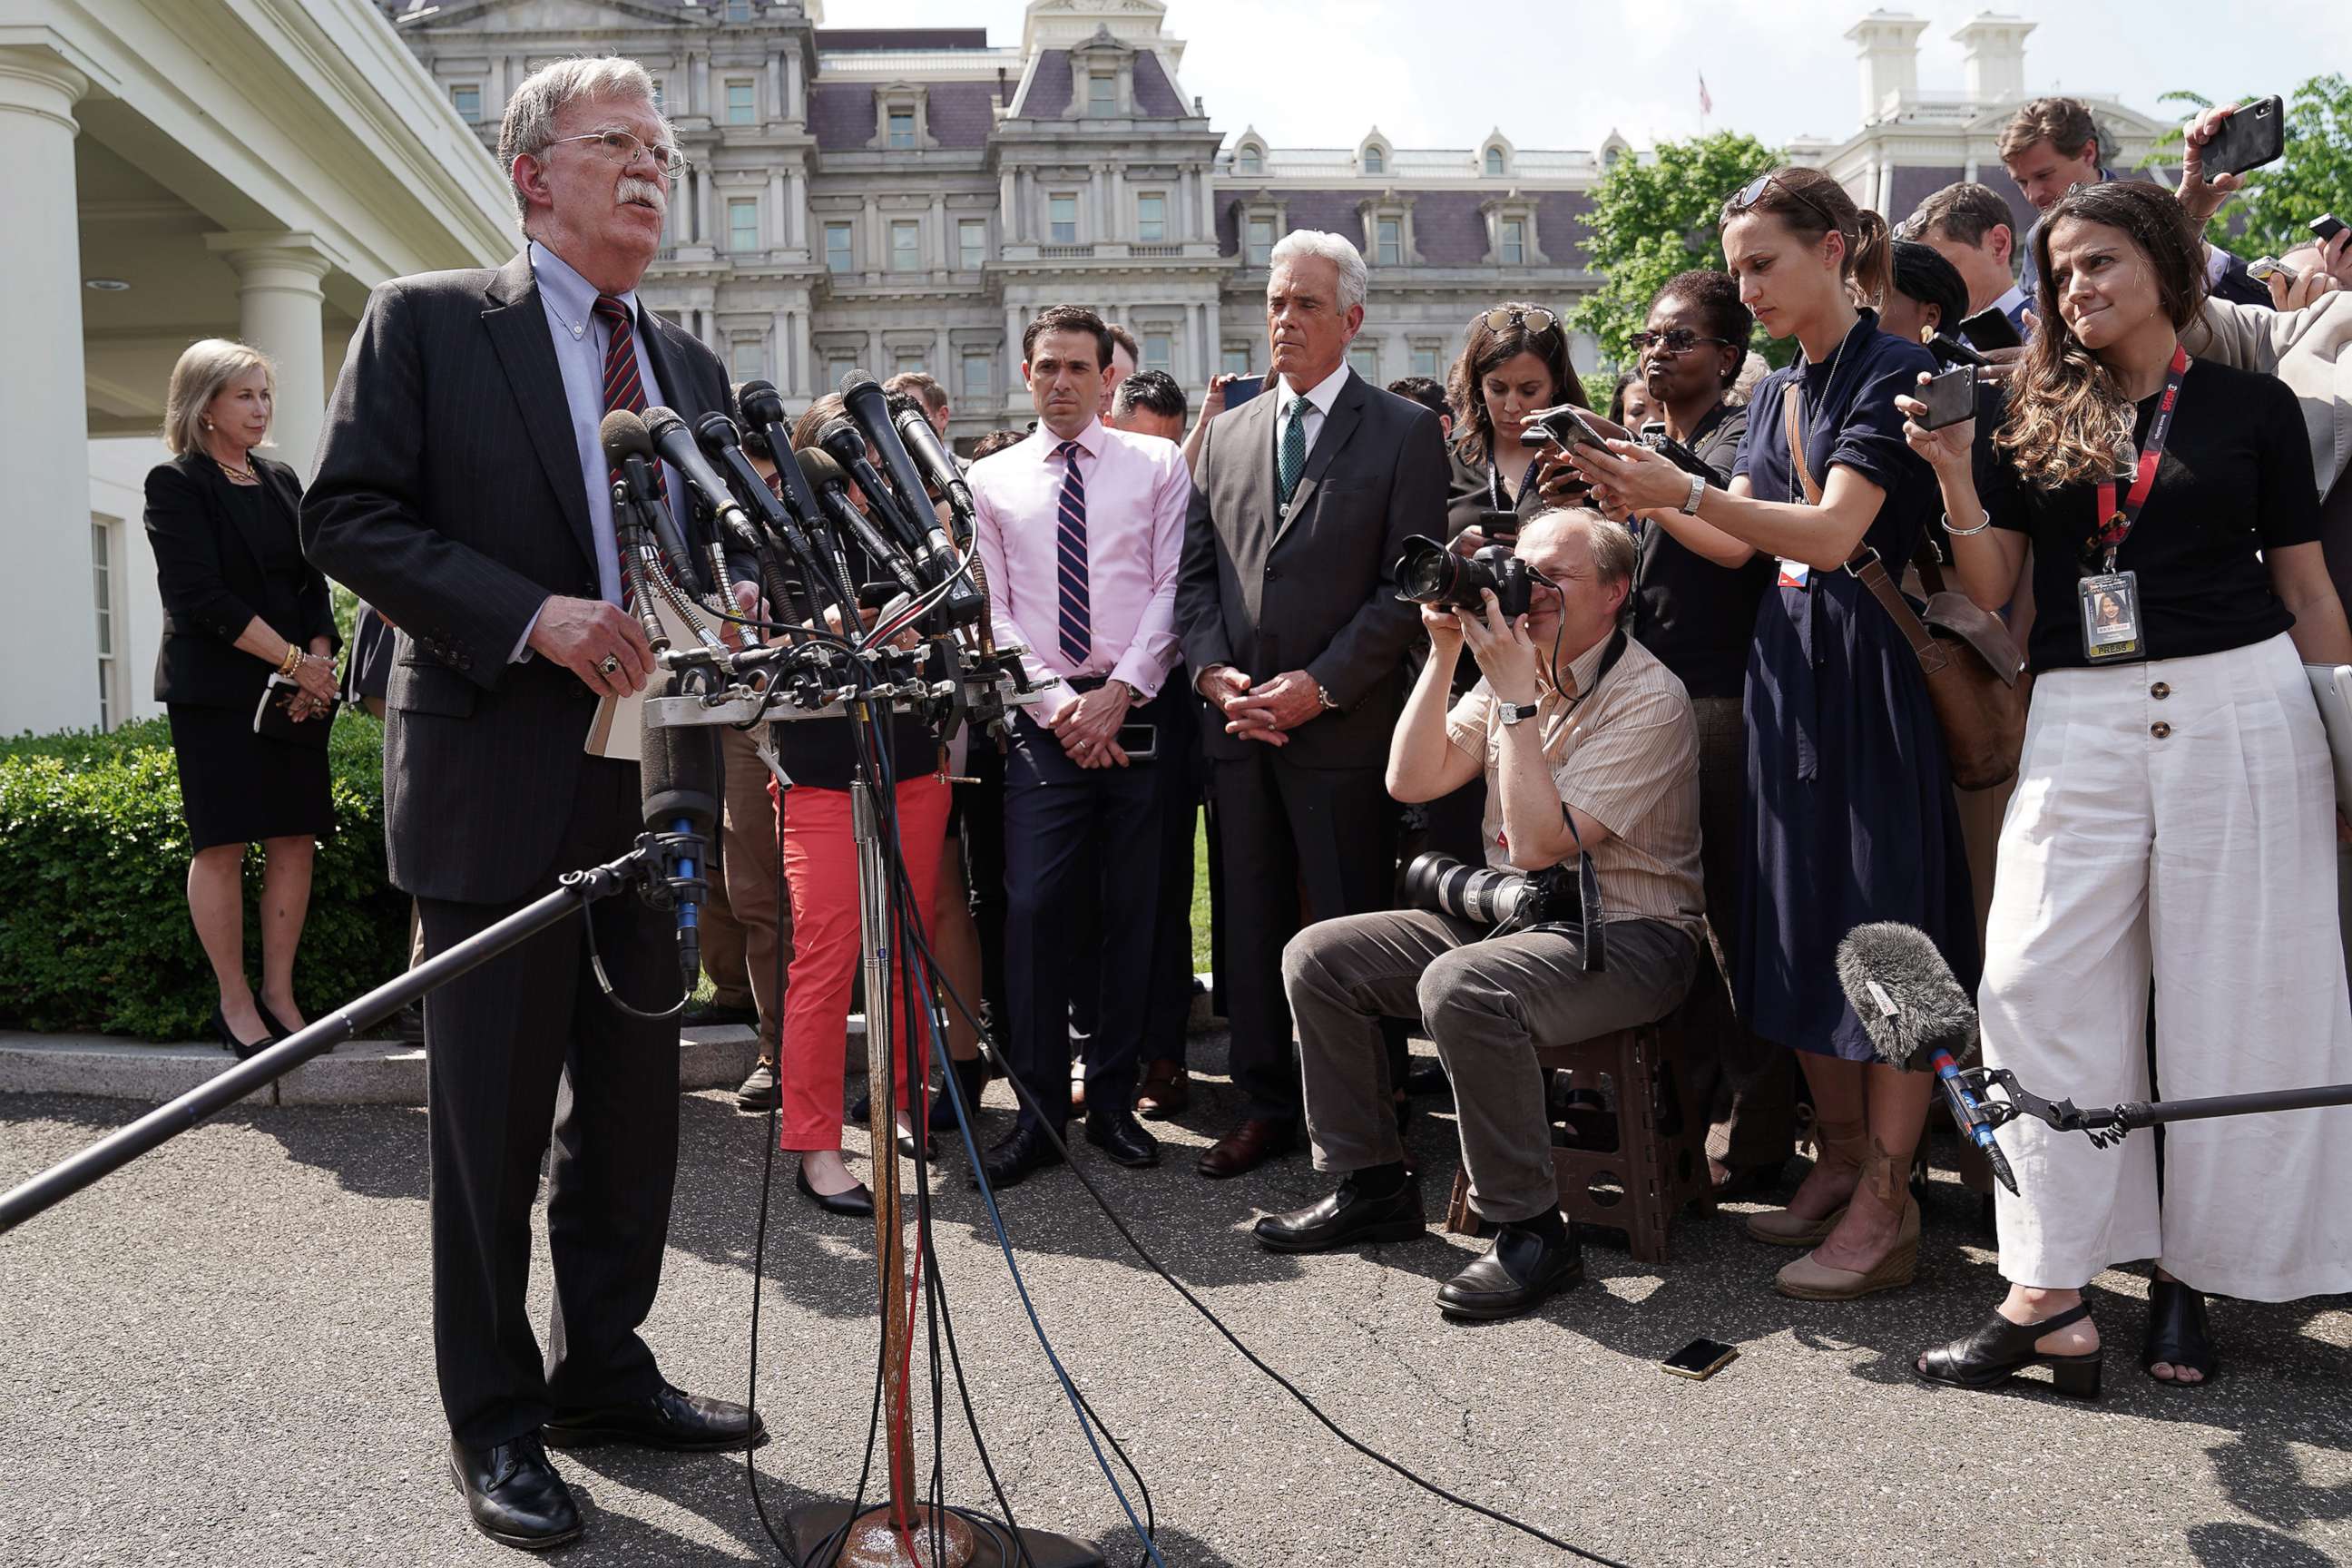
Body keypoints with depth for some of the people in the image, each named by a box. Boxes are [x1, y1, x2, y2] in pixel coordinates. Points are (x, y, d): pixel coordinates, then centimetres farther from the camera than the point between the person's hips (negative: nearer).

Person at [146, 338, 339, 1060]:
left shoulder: (282, 482, 16)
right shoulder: (176, 483, -2)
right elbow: (200, 595, -11)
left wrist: (320, 659, -3)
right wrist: (294, 660, -14)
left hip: (298, 691, 6)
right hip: (216, 690, -5)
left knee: (295, 839, 2)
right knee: (221, 845, -5)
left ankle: (278, 994, 9)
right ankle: (235, 1004, 2)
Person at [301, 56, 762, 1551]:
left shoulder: (693, 365, 15)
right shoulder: (426, 322, -1)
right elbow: (347, 515, -8)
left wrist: (736, 598, -4)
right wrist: (533, 615, -20)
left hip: (652, 791, 6)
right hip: (499, 786, -6)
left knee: (635, 1102, 14)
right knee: (493, 1119, 3)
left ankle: (605, 1370, 31)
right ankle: (494, 1423, 18)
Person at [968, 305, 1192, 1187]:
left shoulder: (1158, 465, 9)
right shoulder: (991, 482, 11)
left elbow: (1173, 588, 1)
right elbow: (993, 613, 5)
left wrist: (1117, 693, -9)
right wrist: (1059, 703, -7)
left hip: (1137, 713, 0)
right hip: (1043, 719, 0)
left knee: (1131, 913, 3)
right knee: (1034, 907, -8)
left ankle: (1113, 1102, 13)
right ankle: (1039, 1112, 0)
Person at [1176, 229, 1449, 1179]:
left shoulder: (1404, 432, 0)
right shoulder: (1227, 434, 15)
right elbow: (1196, 570, 14)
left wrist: (1322, 684, -14)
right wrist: (1213, 670, -3)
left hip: (1343, 727, -5)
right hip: (1238, 723, 5)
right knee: (1251, 923, 10)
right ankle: (1265, 1107, 21)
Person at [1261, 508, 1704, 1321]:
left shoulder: (1649, 698, -15)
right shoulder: (1519, 668, 9)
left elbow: (1538, 842, -24)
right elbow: (1411, 780, 2)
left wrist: (1516, 696, -22)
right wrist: (1445, 655, -5)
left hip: (1624, 935, -8)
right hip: (1511, 916, 8)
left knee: (1460, 986, -36)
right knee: (1317, 955, -3)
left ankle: (1532, 1231, -21)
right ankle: (1373, 1186, 8)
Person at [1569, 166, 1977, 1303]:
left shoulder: (1892, 372, -9)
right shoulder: (1776, 394, 15)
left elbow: (1833, 532, -19)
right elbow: (1734, 545, 12)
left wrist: (1686, 489, -27)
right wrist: (1650, 499, -4)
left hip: (1870, 666, -8)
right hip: (1786, 666, 8)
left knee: (1883, 926, -6)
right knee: (1800, 920, 11)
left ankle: (1885, 1208, -1)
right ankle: (1839, 1162, 23)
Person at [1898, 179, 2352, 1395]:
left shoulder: (2253, 406, 6)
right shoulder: (2037, 415, 10)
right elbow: (1989, 589, 6)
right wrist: (1953, 474, -9)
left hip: (2241, 708, -1)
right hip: (2082, 722, 2)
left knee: (2231, 997, 2)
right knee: (2038, 980, -7)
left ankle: (2192, 1268, 17)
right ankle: (2050, 1293, -2)